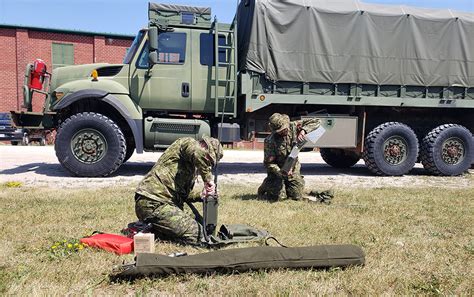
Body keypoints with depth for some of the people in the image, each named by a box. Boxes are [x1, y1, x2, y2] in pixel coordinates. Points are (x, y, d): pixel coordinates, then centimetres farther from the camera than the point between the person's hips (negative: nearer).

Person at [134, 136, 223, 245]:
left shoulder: (193, 167, 23)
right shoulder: (187, 142, -3)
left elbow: (183, 194, 21)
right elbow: (199, 154, -27)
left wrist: (201, 195, 6)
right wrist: (208, 179, -18)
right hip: (153, 204, -10)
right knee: (197, 235, -12)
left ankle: (149, 226, 12)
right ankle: (149, 230, -5)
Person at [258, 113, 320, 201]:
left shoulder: (293, 126, -13)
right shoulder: (270, 141, -22)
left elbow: (316, 122, -12)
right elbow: (268, 163, -18)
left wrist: (303, 130, -29)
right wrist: (281, 173, -33)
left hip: (293, 170, 4)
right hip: (278, 170, -4)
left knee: (297, 197, 2)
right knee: (279, 196, -14)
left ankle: (286, 186, 32)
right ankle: (265, 187, 17)